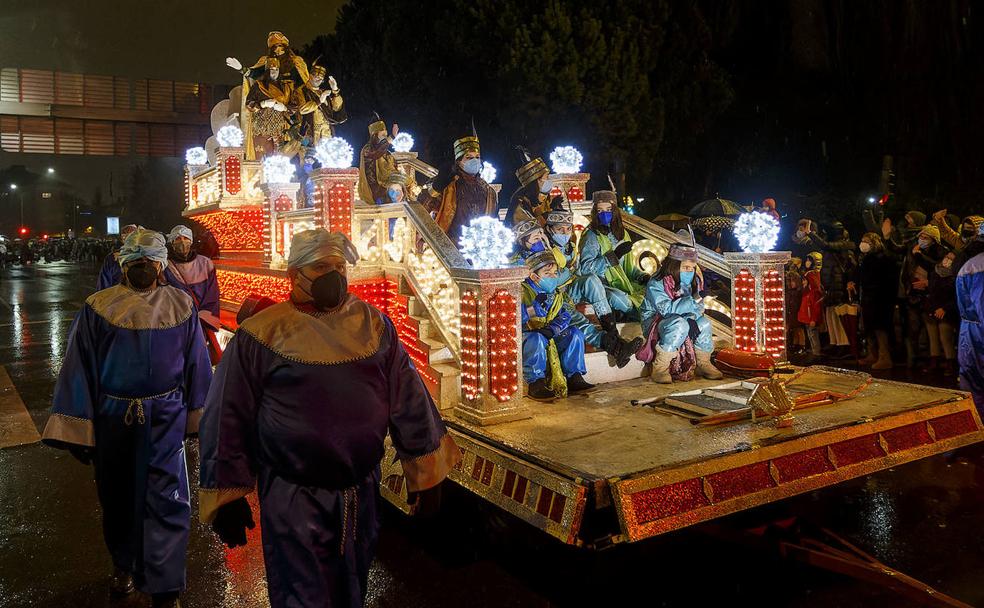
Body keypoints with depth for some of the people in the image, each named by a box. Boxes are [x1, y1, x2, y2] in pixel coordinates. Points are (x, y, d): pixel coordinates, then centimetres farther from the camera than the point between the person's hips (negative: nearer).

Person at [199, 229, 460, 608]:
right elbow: (229, 418, -7)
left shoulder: (374, 324, 0)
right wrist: (228, 496, -5)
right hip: (293, 496, -4)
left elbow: (408, 399, 3)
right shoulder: (261, 335, -12)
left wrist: (423, 471, 4)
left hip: (361, 489, 5)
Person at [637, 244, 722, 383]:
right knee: (679, 324, -36)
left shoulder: (693, 282, -1)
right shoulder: (656, 284, -21)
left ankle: (703, 364, 2)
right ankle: (660, 368, -27)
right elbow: (666, 309, -32)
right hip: (654, 323, -6)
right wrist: (692, 300, -34)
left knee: (703, 323, -19)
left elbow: (698, 307, -5)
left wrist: (691, 319, -27)